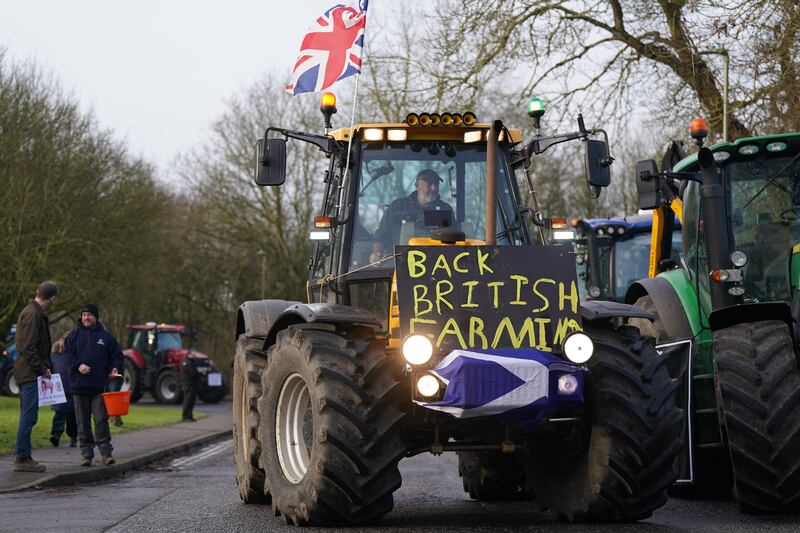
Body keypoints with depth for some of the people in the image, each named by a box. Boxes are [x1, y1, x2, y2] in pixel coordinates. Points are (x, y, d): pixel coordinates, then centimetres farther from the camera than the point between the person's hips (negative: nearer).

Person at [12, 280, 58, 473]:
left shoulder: (31, 312, 16)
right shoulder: (32, 315, -16)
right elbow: (29, 348, -22)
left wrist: (45, 367, 15)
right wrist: (42, 369, -17)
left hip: (26, 372, 11)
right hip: (30, 373, -11)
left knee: (27, 415, 14)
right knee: (29, 416, -8)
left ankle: (22, 456, 18)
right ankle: (22, 458, -7)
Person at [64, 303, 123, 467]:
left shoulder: (106, 336, 8)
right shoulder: (74, 335, 8)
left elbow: (117, 355, 11)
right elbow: (67, 354, 2)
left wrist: (115, 368, -7)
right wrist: (78, 365, -14)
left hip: (99, 386, -1)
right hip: (79, 385, 1)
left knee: (101, 419, -4)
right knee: (83, 422, 4)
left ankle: (106, 451, -1)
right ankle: (86, 453, 8)